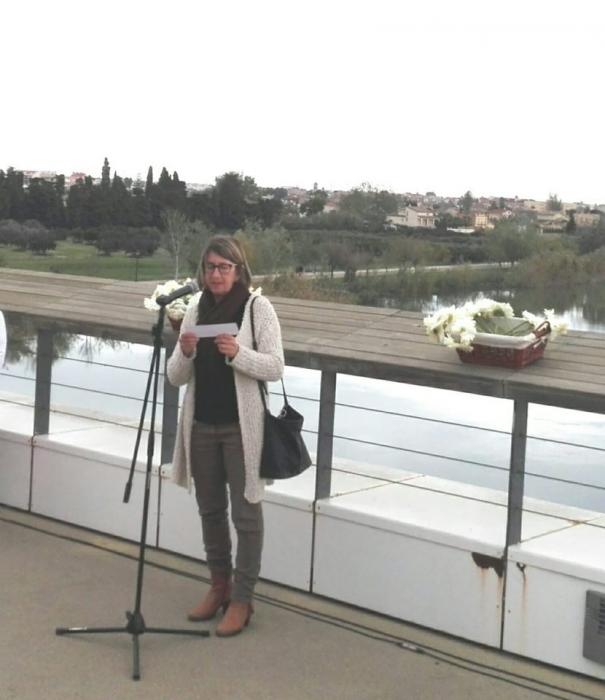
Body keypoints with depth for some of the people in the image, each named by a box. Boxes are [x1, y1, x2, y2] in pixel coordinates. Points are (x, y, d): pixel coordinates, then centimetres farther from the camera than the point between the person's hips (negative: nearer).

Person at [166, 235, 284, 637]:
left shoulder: (258, 307, -6)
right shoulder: (196, 309, 6)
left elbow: (276, 368, -12)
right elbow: (176, 377, 5)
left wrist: (238, 353, -28)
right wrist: (185, 354, -16)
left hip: (241, 428, -5)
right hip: (201, 426, 5)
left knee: (245, 512, 1)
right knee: (210, 509, 15)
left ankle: (242, 599, 10)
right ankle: (219, 586, 30)